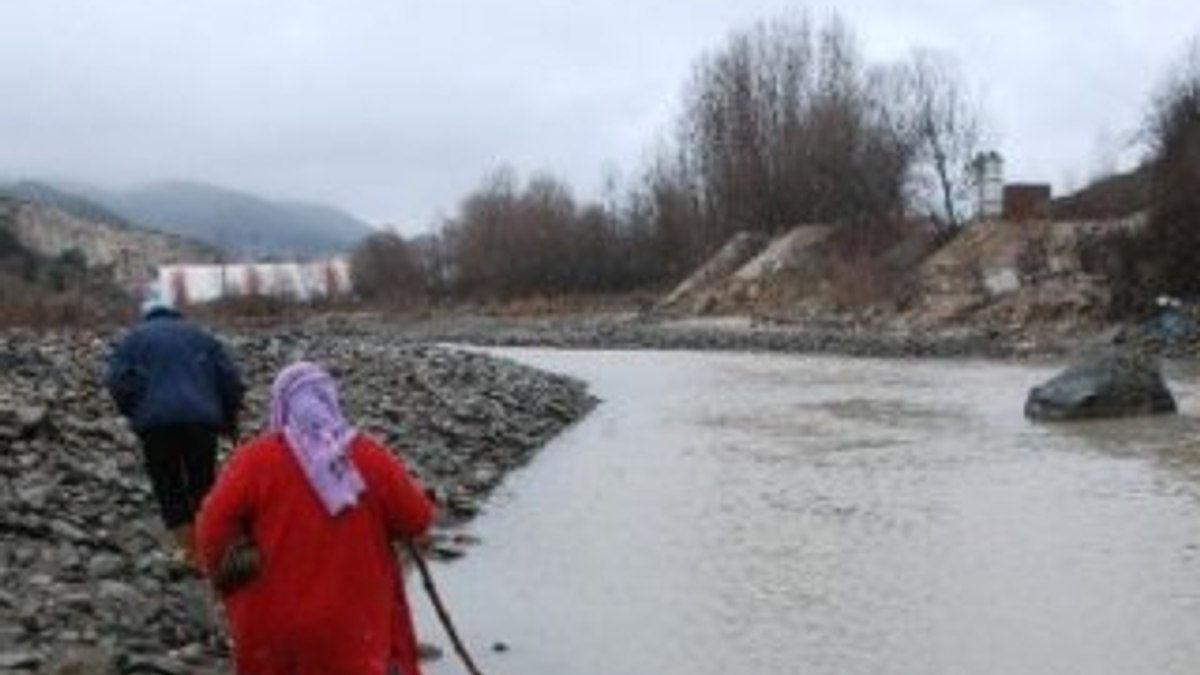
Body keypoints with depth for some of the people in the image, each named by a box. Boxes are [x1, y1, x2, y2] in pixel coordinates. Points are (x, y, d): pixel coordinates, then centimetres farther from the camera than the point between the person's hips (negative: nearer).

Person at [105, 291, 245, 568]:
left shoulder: (133, 338, 14)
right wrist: (228, 420, 18)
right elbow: (231, 379, 10)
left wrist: (134, 414, 11)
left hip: (156, 422, -2)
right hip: (201, 420, 2)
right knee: (203, 485, 13)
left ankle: (191, 553, 1)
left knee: (169, 489, 7)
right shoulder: (200, 335, 19)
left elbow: (117, 381, -2)